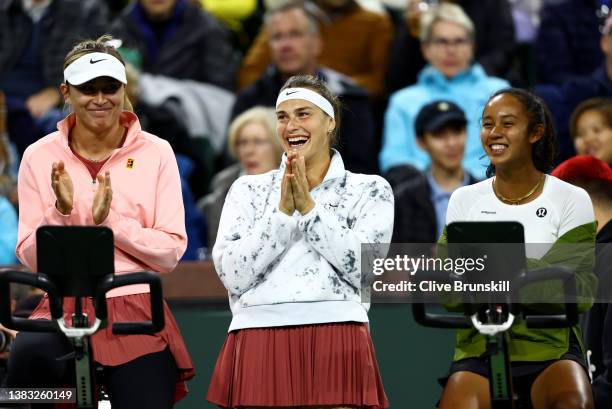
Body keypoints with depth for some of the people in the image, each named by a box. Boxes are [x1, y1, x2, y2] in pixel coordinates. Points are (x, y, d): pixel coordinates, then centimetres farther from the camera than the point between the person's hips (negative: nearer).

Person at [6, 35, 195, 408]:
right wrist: (61, 212, -14)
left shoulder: (155, 153, 3)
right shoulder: (40, 157, 5)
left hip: (136, 311, 1)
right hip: (64, 307, -1)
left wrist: (109, 219, -15)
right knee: (29, 354, -35)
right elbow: (31, 257, 3)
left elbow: (171, 252, -2)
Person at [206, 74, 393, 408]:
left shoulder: (370, 190, 12)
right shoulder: (248, 190, 16)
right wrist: (283, 211, -4)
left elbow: (365, 268, -4)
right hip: (259, 339, 1)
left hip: (336, 340, -1)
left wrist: (308, 207, -5)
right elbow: (232, 274, 2)